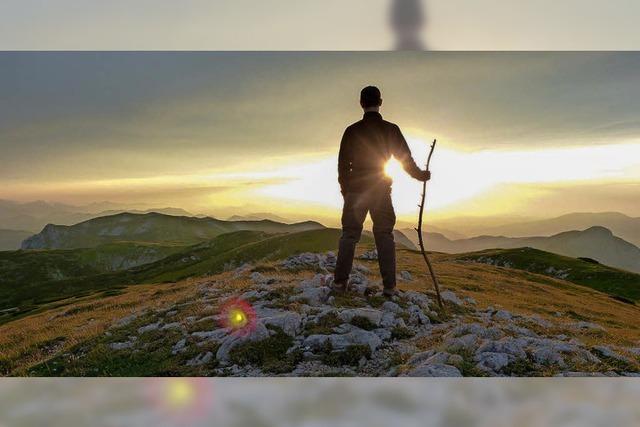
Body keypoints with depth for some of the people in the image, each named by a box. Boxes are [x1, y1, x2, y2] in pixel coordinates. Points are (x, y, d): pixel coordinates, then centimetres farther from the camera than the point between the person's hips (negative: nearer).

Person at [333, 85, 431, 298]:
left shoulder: (352, 131, 1)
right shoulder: (391, 130, 0)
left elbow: (343, 163, 4)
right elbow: (406, 159, 4)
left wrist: (345, 190, 15)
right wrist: (421, 175, 20)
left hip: (356, 191, 0)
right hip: (382, 192, 0)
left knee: (349, 235, 5)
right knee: (385, 236, 4)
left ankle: (340, 281, 2)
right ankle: (389, 286, 1)